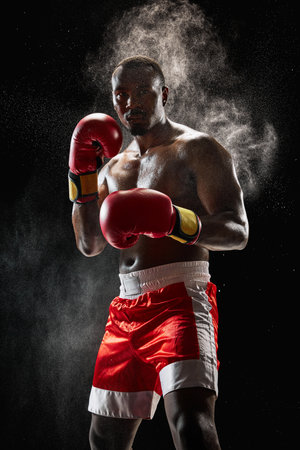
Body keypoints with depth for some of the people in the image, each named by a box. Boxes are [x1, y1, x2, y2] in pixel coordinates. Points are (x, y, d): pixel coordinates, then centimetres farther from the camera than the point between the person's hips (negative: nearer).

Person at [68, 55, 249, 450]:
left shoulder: (197, 149, 0)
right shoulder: (114, 167, 21)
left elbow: (237, 232, -10)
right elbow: (89, 245, 18)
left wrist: (175, 221, -28)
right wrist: (81, 175, 9)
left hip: (180, 298, -7)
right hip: (126, 309, 7)